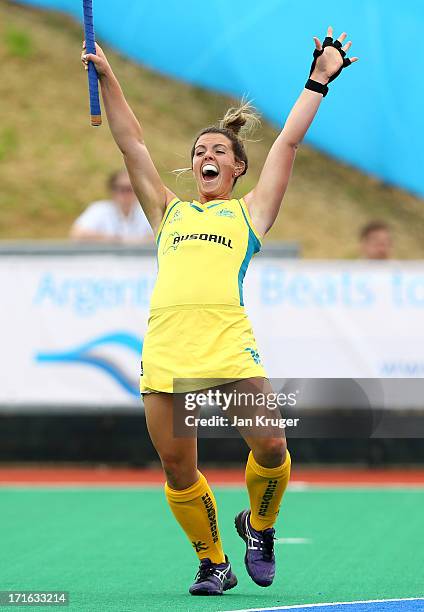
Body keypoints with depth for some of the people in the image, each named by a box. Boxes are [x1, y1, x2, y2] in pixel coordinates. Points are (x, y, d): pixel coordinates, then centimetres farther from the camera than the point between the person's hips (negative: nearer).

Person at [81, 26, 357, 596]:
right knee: (178, 470, 0)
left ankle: (258, 525, 17)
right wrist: (106, 76, 26)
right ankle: (213, 562, 19)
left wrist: (319, 80, 23)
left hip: (228, 345, -2)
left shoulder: (250, 211, 21)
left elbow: (288, 142, 22)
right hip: (164, 350, 2)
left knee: (271, 448, -13)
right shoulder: (169, 211, 27)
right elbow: (132, 144, 27)